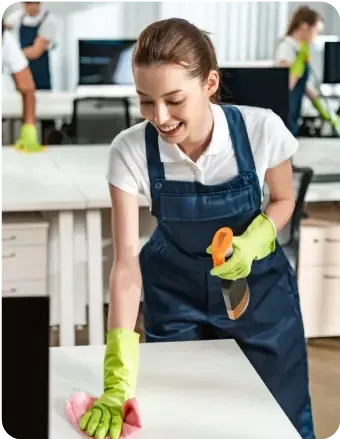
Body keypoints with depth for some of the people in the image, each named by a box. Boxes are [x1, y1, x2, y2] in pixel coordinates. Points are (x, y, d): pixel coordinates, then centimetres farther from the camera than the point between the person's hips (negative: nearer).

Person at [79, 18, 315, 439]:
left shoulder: (261, 129, -26)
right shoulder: (129, 151, -26)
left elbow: (283, 200, -4)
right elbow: (126, 261, -27)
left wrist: (251, 243, -27)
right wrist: (118, 381, -35)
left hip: (256, 282, 0)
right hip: (174, 288, 0)